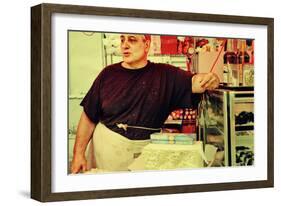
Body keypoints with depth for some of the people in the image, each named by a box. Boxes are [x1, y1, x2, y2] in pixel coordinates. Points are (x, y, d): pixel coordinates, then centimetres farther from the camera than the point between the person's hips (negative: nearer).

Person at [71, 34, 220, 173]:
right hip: (106, 148, 0)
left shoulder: (165, 75, -1)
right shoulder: (109, 74, -1)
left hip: (145, 151, 0)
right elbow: (89, 117, 2)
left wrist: (209, 79, -37)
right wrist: (78, 154, -3)